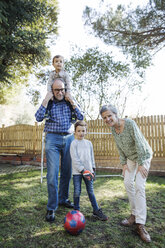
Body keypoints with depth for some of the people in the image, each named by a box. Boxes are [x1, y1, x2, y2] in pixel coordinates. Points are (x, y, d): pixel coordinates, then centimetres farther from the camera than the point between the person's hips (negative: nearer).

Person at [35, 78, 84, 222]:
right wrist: (46, 101, -12)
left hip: (68, 138, 3)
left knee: (67, 172, 9)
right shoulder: (48, 103, 5)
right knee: (53, 173, -8)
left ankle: (63, 199, 28)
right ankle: (51, 208, 4)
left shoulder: (70, 102, 9)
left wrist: (73, 102, -6)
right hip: (53, 139, -2)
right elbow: (39, 118, -7)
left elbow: (81, 117, 3)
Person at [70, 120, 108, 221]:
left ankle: (96, 211, 20)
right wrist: (82, 170, -16)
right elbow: (75, 159, -12)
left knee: (91, 191, 11)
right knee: (77, 192, 5)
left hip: (88, 171, 4)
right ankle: (76, 211, 22)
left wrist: (93, 169, 11)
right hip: (77, 171, -3)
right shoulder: (74, 143, -6)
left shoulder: (89, 143, 8)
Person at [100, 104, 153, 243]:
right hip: (130, 157, 6)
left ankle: (140, 225, -8)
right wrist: (124, 163, -3)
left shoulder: (130, 123, -29)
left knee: (139, 186, -13)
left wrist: (141, 164, -24)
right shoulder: (113, 129, -8)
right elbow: (120, 148, 0)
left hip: (144, 155, -6)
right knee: (128, 182, 4)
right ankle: (135, 214, 20)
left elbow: (139, 143, -26)